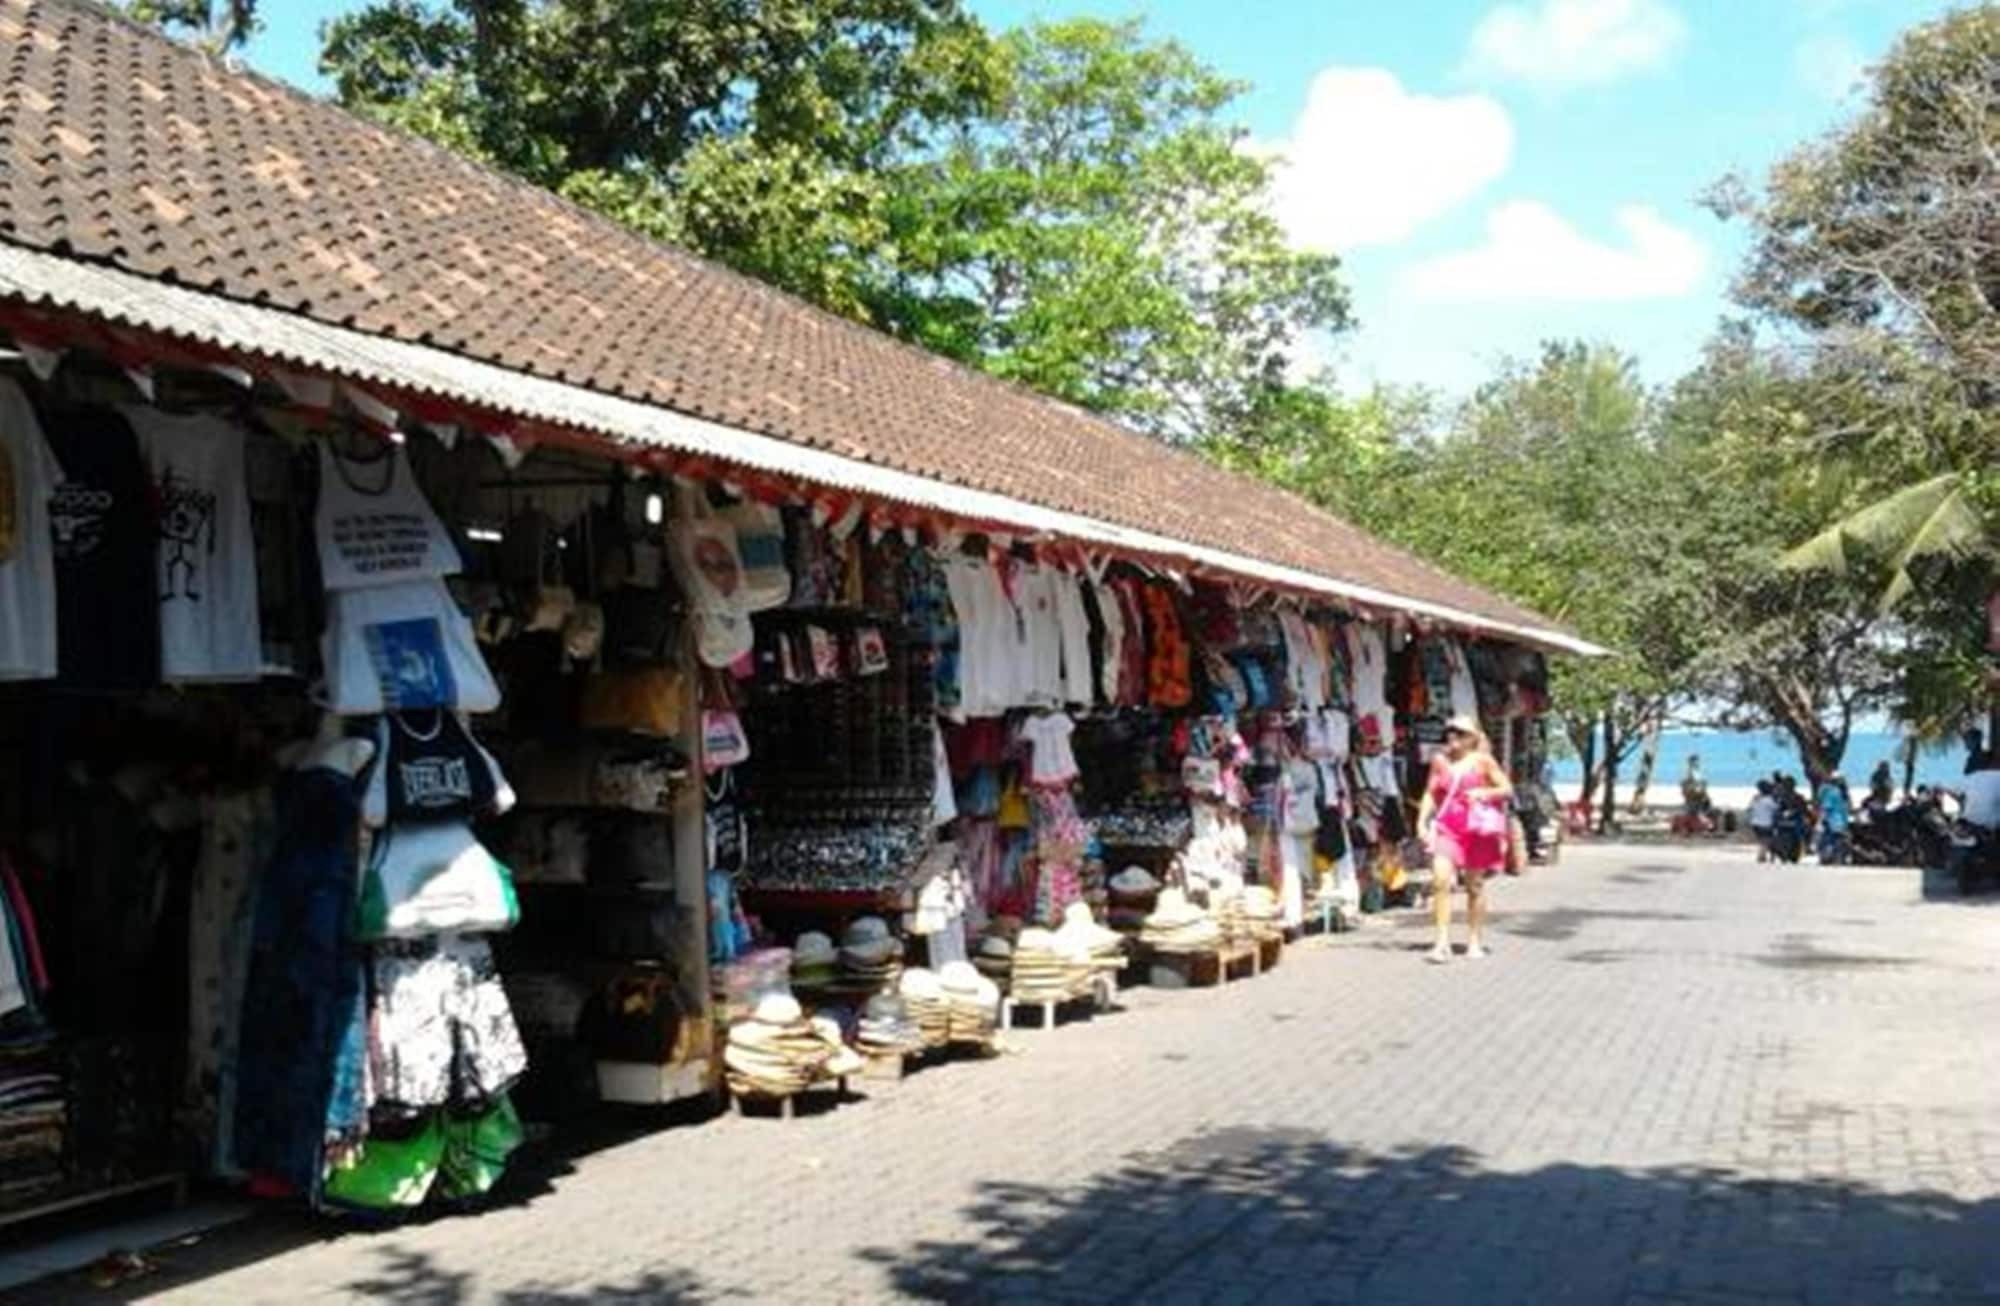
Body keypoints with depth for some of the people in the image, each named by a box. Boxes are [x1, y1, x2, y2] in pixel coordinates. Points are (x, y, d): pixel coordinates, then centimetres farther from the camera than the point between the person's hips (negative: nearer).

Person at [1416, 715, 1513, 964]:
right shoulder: (1440, 761, 8)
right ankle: (1443, 941, -13)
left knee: (1475, 885, 8)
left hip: (1476, 828, -1)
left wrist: (1484, 793, -16)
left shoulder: (1482, 761, 0)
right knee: (1440, 880, -16)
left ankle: (1475, 940, 23)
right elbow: (1431, 794, 14)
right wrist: (1422, 820, 3)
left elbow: (1507, 789, 1)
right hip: (1447, 826, 2)